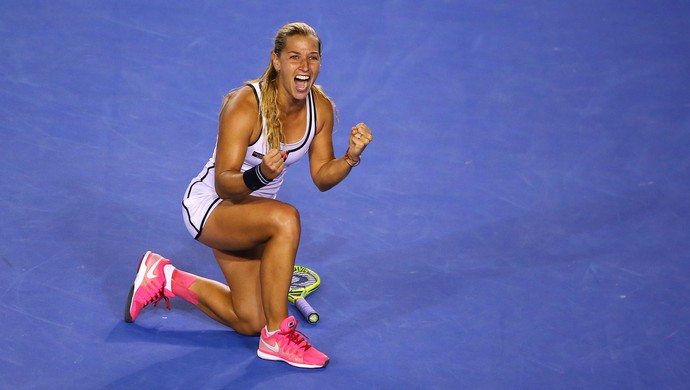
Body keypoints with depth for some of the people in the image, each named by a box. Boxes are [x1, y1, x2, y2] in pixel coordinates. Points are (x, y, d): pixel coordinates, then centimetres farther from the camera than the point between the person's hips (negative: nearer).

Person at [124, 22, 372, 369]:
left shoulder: (321, 108, -11)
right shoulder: (244, 105, -29)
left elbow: (322, 177, -4)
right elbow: (223, 185, -30)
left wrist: (351, 157, -23)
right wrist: (261, 174, -49)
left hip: (249, 215, 7)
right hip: (208, 205, -7)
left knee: (249, 324, 13)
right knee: (285, 218, -38)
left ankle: (166, 279, 32)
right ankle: (277, 338, -26)